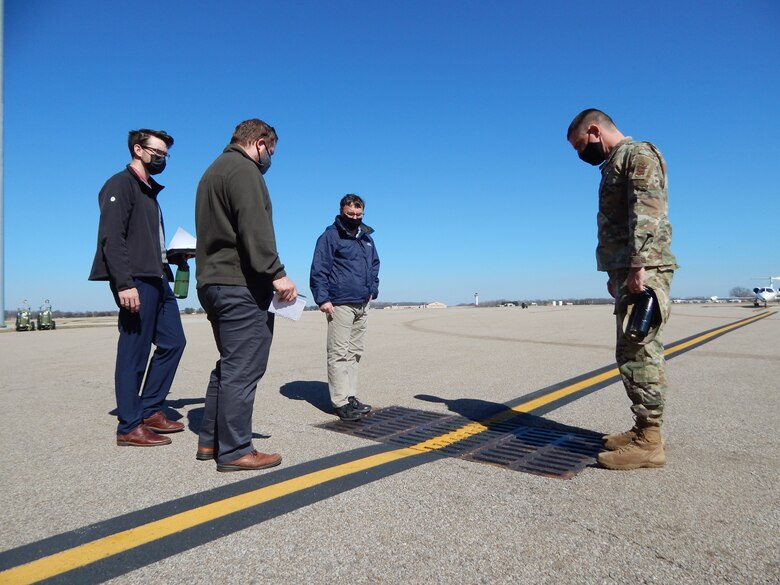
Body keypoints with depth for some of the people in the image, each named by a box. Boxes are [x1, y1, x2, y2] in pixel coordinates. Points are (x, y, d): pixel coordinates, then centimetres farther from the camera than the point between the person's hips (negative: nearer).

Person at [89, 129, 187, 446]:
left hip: (158, 280, 10)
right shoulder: (121, 184, -4)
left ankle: (150, 411, 21)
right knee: (135, 352, -4)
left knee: (173, 342, 10)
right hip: (136, 282, -10)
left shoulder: (149, 191, 23)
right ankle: (129, 427, 6)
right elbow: (111, 238, -15)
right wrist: (124, 283, -23)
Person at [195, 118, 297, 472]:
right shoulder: (243, 169, -7)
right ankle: (235, 451, 1)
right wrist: (276, 273, -22)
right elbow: (254, 228, -20)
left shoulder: (214, 170, 25)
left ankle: (210, 441, 22)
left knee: (229, 366, 16)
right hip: (241, 286, -10)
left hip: (214, 282, 10)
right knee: (242, 369, -6)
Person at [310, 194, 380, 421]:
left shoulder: (366, 238, 18)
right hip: (340, 305, -7)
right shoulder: (330, 236, -3)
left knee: (354, 353, 10)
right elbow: (318, 270, -8)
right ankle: (341, 402, -4)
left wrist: (372, 289, 15)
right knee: (339, 354, -7)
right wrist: (322, 298, -16)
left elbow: (375, 264, 28)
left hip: (362, 305, 7)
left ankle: (351, 397, 17)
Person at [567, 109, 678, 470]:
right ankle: (643, 429, 20)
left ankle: (649, 441, -4)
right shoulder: (616, 164, 25)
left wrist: (639, 267, -25)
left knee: (638, 352, -10)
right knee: (634, 353, 11)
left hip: (644, 271, -10)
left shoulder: (638, 154, -4)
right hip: (627, 270, 10)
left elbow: (647, 213, -17)